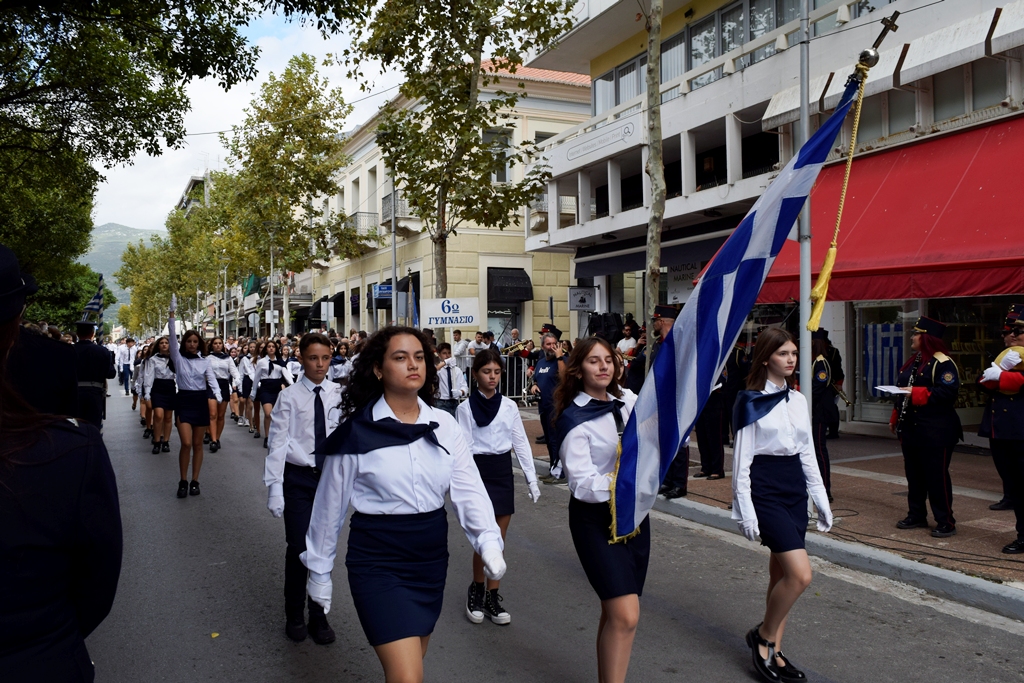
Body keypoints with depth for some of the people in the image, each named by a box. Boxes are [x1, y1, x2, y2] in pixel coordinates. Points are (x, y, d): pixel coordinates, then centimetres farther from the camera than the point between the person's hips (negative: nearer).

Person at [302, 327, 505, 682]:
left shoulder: (444, 425, -1)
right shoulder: (356, 432, -10)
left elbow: (468, 489, -9)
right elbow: (330, 506, -2)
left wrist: (489, 540, -25)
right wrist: (319, 570, 4)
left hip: (431, 558, 5)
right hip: (378, 562, -4)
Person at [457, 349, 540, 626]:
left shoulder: (509, 406, 4)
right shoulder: (466, 408, -4)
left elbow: (521, 443, 6)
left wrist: (532, 478, 2)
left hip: (504, 471, 3)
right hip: (479, 470, -3)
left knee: (499, 540, 7)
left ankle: (492, 597, 17)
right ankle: (477, 590, 17)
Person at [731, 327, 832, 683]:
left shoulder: (798, 400, 11)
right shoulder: (750, 401, -8)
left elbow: (807, 452, 16)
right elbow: (741, 458, -9)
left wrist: (821, 499, 13)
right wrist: (745, 509, -13)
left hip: (795, 488, 7)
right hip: (765, 490, -7)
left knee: (781, 573, 10)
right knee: (800, 574, -14)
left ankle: (773, 651, 21)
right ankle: (763, 636, 7)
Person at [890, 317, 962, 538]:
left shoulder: (942, 363, -12)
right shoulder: (913, 361, 15)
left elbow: (948, 392, -22)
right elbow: (902, 391, 21)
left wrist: (917, 393, -25)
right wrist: (895, 418, 18)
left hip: (935, 431, -9)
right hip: (911, 428, 9)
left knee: (937, 475, -3)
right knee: (913, 473, 14)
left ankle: (945, 521, 6)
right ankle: (916, 515, 25)